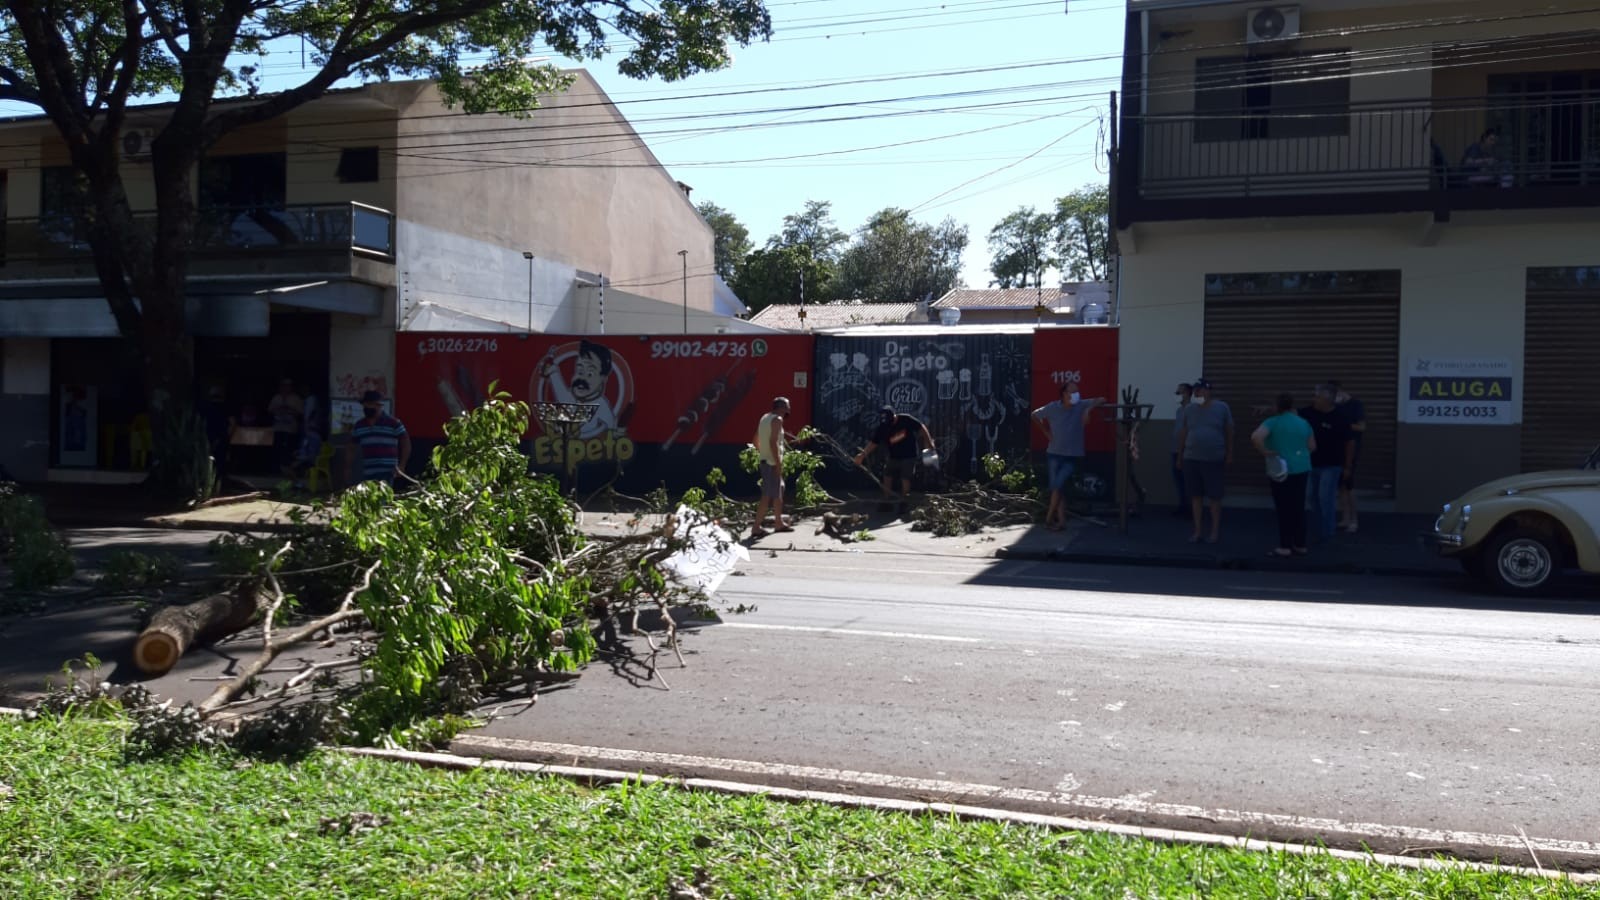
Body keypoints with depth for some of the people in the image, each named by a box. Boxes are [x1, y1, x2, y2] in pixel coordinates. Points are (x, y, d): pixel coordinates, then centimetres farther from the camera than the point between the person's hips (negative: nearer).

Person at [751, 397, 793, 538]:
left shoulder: (765, 418, 15)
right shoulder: (777, 419, -12)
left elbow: (756, 440, 18)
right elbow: (773, 441, -22)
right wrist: (778, 463, -22)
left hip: (765, 461, 10)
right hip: (772, 462, -10)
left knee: (778, 492, 19)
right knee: (768, 495, -8)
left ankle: (779, 523, 26)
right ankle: (756, 527, -8)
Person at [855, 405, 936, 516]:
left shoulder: (906, 420, -20)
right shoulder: (882, 428, -14)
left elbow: (921, 428, -9)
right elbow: (873, 443, -16)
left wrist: (929, 443, -9)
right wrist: (863, 454, -31)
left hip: (908, 457, -3)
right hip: (892, 457, 3)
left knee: (905, 480, -1)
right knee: (887, 478, 2)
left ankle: (904, 504, 12)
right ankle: (886, 503, 13)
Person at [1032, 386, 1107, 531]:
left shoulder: (1081, 406, -8)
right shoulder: (1052, 408, -4)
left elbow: (1101, 400, -8)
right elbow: (1035, 415, 12)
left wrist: (1089, 408, -26)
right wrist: (1047, 432, 7)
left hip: (1073, 456, -2)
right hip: (1054, 454, 2)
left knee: (1058, 485, -13)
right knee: (1056, 487, 0)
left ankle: (1049, 517, 0)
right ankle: (1061, 520, 5)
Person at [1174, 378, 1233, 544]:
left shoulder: (1221, 408, 0)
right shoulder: (1189, 409, 6)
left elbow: (1229, 432, 4)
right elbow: (1182, 434, 10)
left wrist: (1230, 454, 2)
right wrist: (1180, 456, 10)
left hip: (1214, 460, -2)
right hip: (1191, 459, 2)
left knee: (1214, 496, 1)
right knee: (1196, 496, 6)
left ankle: (1215, 531, 12)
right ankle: (1197, 531, 14)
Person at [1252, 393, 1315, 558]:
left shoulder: (1272, 422, -10)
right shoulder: (1303, 423, 4)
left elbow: (1256, 437, -27)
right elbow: (1312, 446, 9)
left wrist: (1266, 452, -15)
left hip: (1282, 471, -4)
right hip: (1302, 469, 4)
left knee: (1284, 509, 1)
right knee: (1298, 508, 11)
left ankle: (1285, 547, 3)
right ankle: (1300, 545, 16)